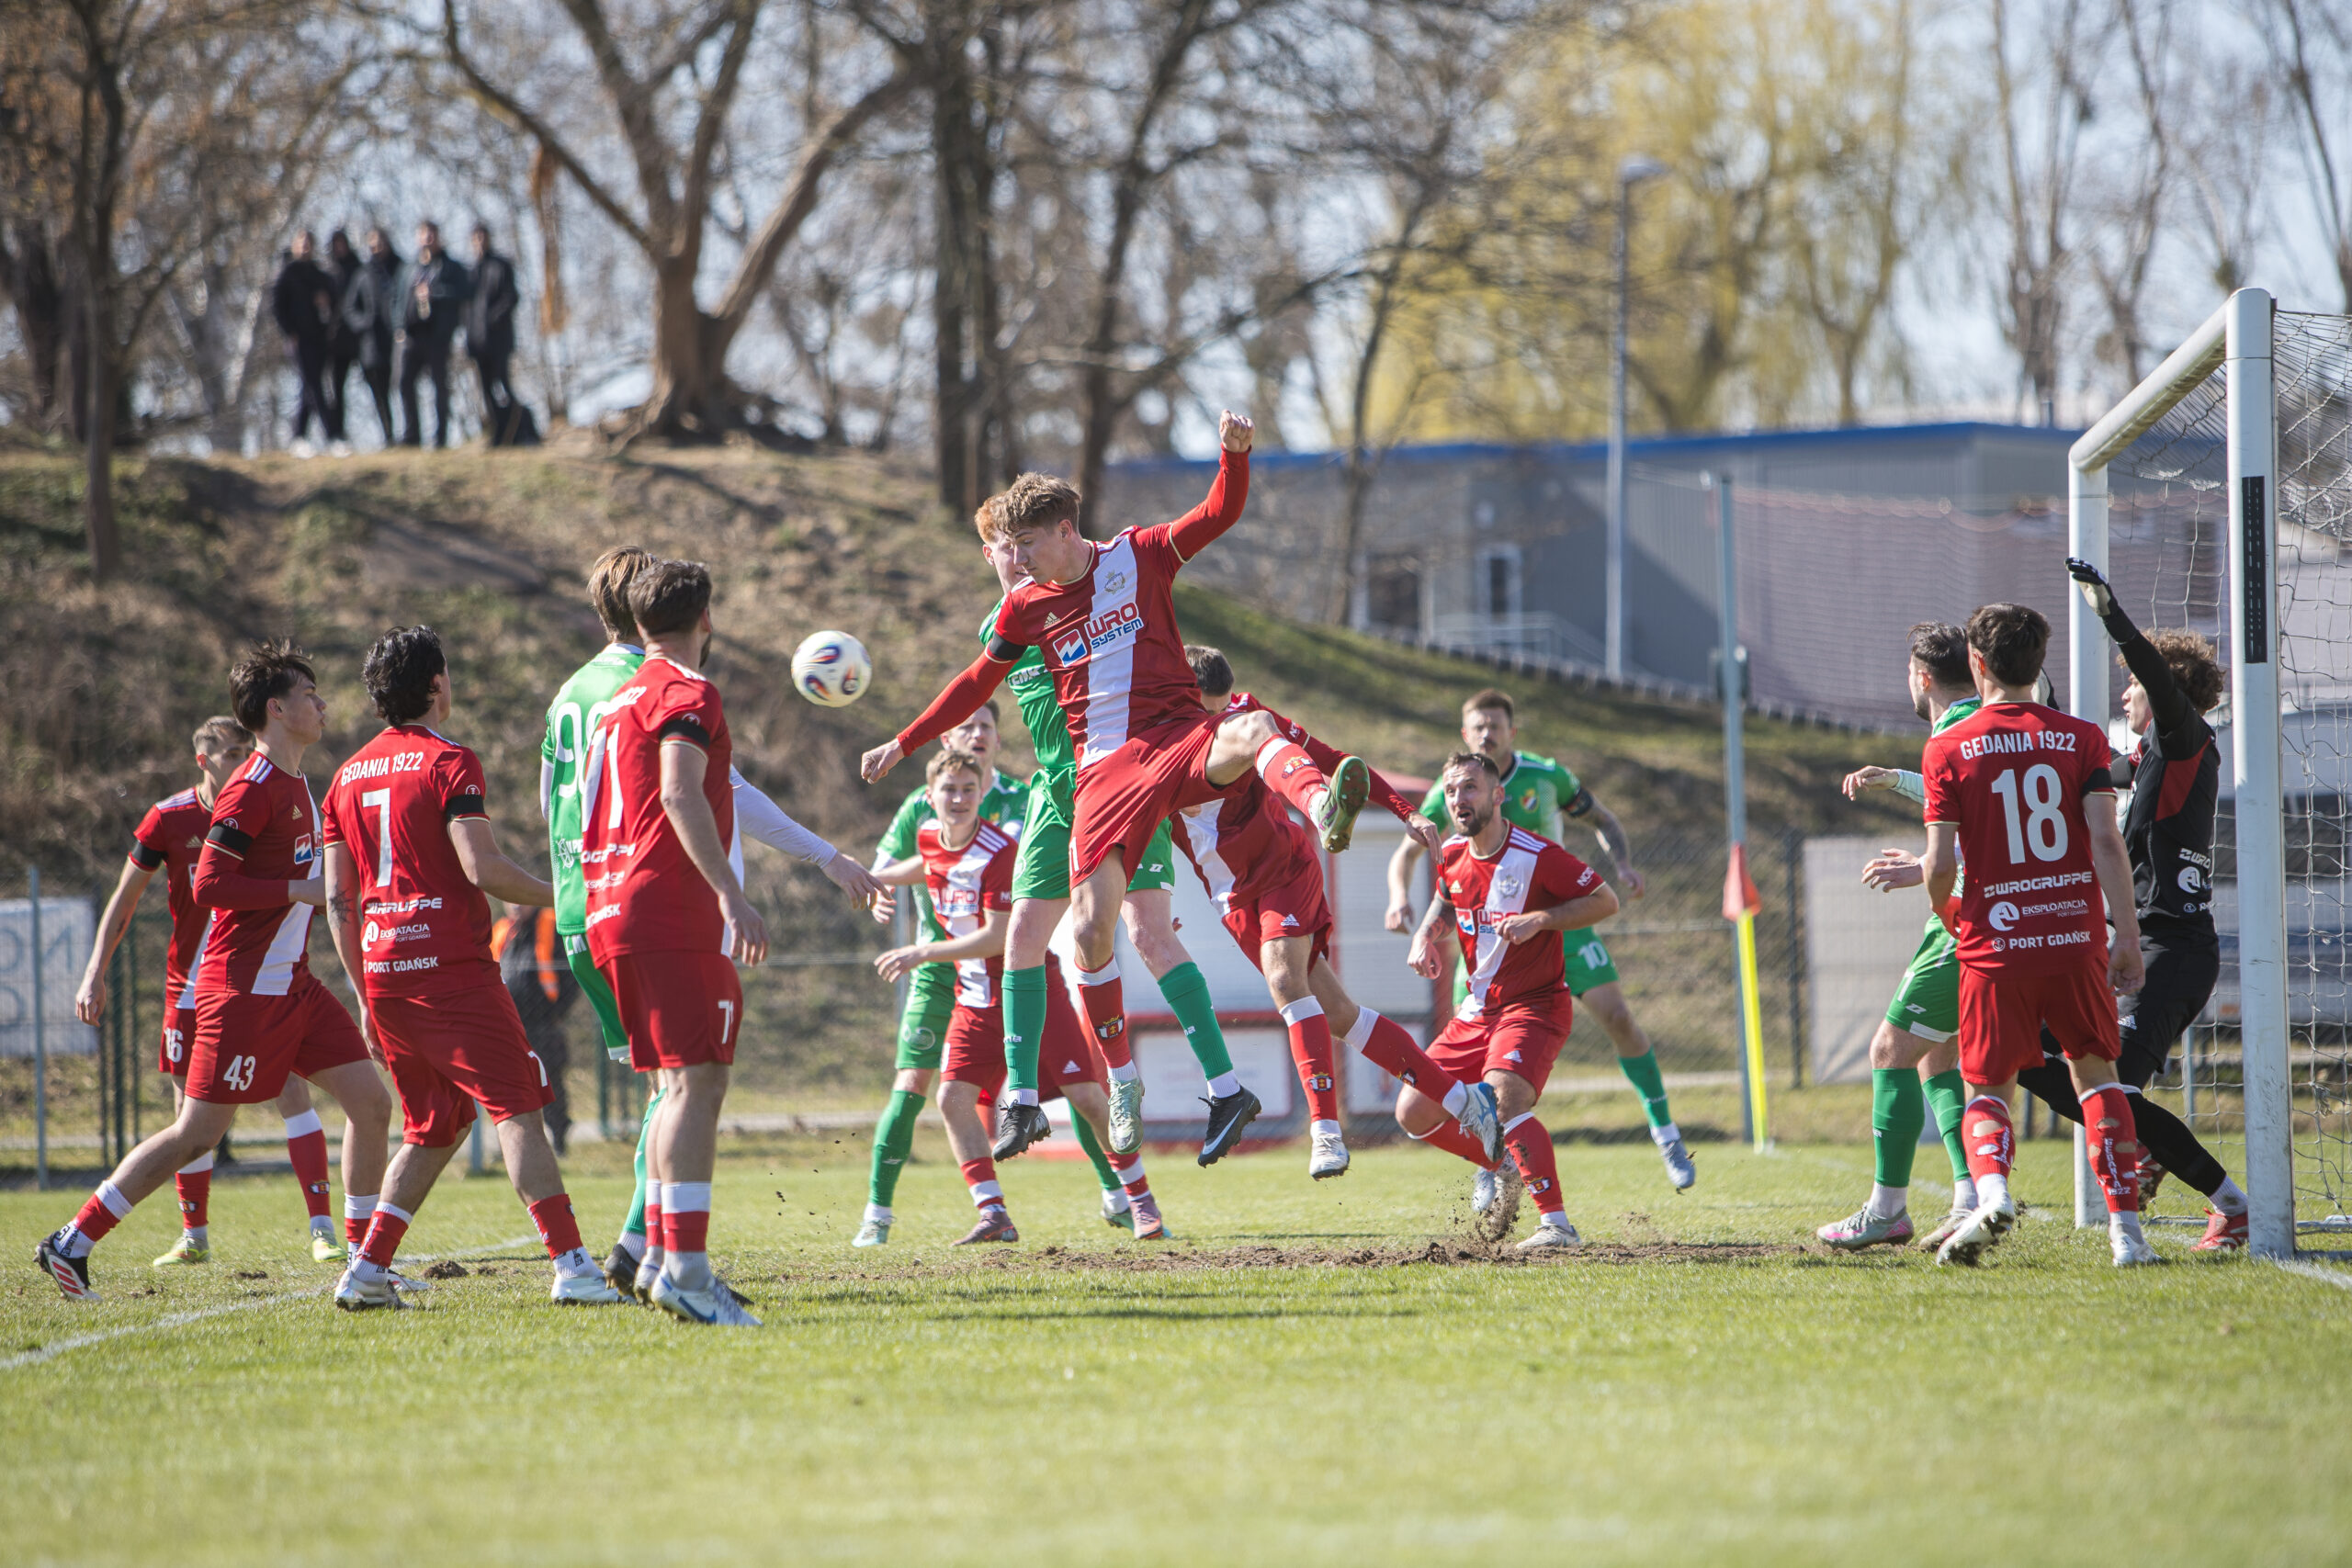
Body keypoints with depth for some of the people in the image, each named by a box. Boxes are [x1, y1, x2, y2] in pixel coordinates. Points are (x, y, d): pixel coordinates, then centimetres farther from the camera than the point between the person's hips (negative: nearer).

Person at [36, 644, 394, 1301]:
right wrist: (302, 890, -20)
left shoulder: (296, 785, 15)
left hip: (291, 983, 9)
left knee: (371, 1103, 2)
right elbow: (207, 887, -21)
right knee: (196, 1133, -7)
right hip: (243, 987, -9)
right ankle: (70, 1243, 1)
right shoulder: (251, 790, -15)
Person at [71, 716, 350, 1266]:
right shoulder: (169, 819, -5)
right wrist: (96, 972, -2)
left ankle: (322, 1228, -13)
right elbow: (125, 898, 3)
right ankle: (194, 1237, 19)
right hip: (192, 984, 0)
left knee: (291, 1090, -13)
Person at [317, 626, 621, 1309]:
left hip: (382, 974, 7)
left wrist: (366, 996, 18)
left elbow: (337, 899, 14)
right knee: (517, 1108, -6)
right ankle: (570, 1265, -15)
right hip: (451, 969, -7)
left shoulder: (348, 777, 15)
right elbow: (481, 868, -16)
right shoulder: (447, 761, -6)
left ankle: (367, 1270, 6)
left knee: (434, 1127, 15)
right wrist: (557, 896, -1)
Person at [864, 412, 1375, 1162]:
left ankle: (1322, 806, -71)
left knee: (1252, 731, -39)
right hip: (1104, 769, 2)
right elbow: (978, 683, 25)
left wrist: (1234, 453, -21)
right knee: (1090, 927, -11)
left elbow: (1220, 514, -2)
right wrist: (903, 745, 28)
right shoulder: (1026, 608, 11)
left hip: (1178, 735, -2)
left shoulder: (1137, 555, 4)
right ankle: (1122, 1082, 5)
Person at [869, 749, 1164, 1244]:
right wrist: (874, 878, 33)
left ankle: (1142, 1203, 5)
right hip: (976, 999, 6)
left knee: (1086, 1096, -8)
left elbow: (997, 939, -23)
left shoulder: (999, 853, -22)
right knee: (954, 1097, -10)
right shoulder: (930, 836, 0)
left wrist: (921, 954, -20)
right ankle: (993, 1214, -7)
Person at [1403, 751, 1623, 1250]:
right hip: (1478, 1008, 7)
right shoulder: (1451, 856, 4)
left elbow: (1605, 900, -12)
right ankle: (1498, 1164, 27)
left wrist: (1537, 920, -22)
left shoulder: (1535, 856, -17)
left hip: (1535, 1004, -7)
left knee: (1502, 1097, -32)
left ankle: (1557, 1224, -28)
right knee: (1413, 1113, 2)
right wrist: (1425, 935, 4)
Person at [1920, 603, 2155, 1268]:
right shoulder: (2081, 738, 2)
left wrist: (1943, 910, 16)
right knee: (2095, 1074, 15)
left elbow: (1941, 863, -5)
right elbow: (2106, 842, -6)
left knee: (1986, 1088, 10)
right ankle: (2125, 1227, 3)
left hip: (1993, 945, -1)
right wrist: (2127, 936, -4)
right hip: (2076, 940, 1)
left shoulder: (1948, 750, -2)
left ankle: (1991, 1190, -20)